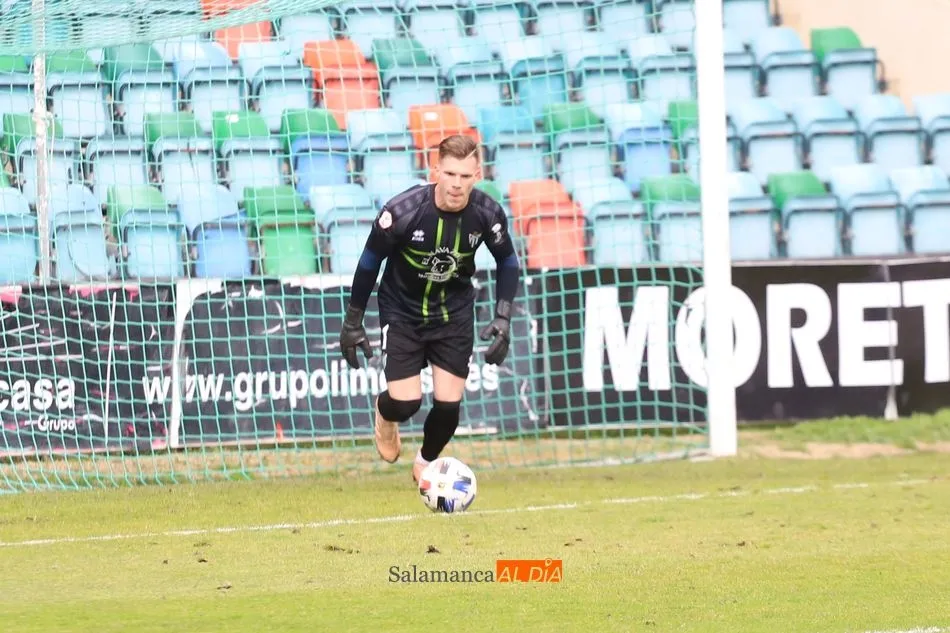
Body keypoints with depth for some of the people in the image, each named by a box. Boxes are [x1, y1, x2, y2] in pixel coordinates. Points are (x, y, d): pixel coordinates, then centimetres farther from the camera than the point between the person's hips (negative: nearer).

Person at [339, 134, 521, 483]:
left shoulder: (488, 214, -19)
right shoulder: (402, 211, -28)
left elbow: (508, 262, 1)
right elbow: (370, 261, -12)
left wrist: (503, 319, -7)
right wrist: (352, 321, -6)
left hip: (454, 314, 2)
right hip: (402, 313, -2)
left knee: (448, 404, -3)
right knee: (405, 403, -11)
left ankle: (426, 462, 31)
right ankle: (385, 414, 30)